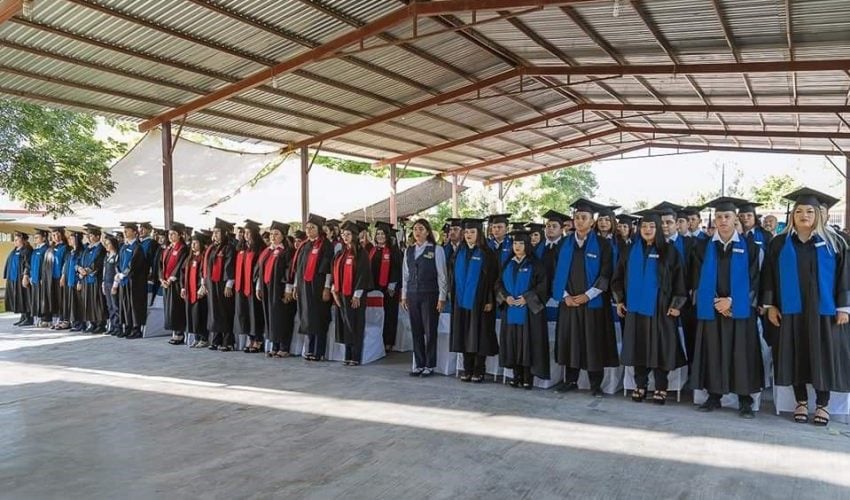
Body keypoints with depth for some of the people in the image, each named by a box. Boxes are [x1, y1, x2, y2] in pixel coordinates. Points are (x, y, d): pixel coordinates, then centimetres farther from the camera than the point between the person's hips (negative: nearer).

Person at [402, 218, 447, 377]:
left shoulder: (436, 250, -3)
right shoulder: (408, 251, 10)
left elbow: (442, 275, -4)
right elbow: (405, 274, 14)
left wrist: (441, 297, -8)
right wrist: (404, 296, 10)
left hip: (430, 295, -4)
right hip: (412, 295, 4)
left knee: (430, 331, 1)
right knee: (416, 331, 6)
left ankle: (429, 365, 11)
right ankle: (419, 365, 15)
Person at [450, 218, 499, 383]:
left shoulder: (487, 253, -4)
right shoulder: (459, 253, 11)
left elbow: (492, 278, -7)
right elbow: (453, 276, 15)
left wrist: (489, 300, -13)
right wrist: (453, 296, 9)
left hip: (479, 301, -5)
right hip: (461, 300, 5)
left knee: (478, 336, -1)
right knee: (464, 336, 7)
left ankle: (478, 371, 8)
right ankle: (467, 370, 15)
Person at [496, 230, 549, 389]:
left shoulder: (535, 264, 0)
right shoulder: (508, 264, 15)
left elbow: (543, 285, -7)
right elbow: (499, 283, 13)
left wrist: (526, 298, -15)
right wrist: (505, 297, -6)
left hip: (529, 311, -4)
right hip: (510, 311, 5)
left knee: (527, 343, -5)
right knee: (513, 343, 4)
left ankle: (528, 378, 1)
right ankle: (517, 376, 13)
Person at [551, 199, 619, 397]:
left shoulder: (602, 244, -2)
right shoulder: (566, 244, 8)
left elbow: (606, 274, -6)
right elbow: (559, 272, 8)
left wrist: (587, 295, -14)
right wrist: (565, 296, -5)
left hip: (593, 302, -3)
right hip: (569, 301, 3)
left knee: (593, 343, 1)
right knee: (570, 340, 7)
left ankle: (595, 384, 10)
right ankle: (571, 380, 18)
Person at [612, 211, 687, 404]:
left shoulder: (668, 251, -1)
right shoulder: (631, 251, 8)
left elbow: (679, 278, -3)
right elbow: (619, 276, 12)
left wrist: (676, 304, -8)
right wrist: (619, 300, 6)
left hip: (659, 308, -3)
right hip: (635, 306, 3)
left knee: (659, 348, 0)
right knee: (638, 347, 6)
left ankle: (660, 388, 9)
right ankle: (640, 386, 14)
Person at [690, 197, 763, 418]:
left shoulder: (748, 247, 3)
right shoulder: (703, 247, 6)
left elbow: (753, 280, -1)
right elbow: (697, 280, 3)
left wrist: (731, 300, -11)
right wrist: (715, 302, -8)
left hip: (740, 309, -1)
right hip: (710, 309, 1)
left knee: (741, 354, 0)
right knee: (713, 353, 4)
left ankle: (745, 400, 9)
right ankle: (714, 396, 14)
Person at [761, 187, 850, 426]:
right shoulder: (779, 244, 4)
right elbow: (769, 276, 4)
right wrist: (770, 305, -1)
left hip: (823, 310, 0)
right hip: (791, 310, 1)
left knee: (823, 356, 3)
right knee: (796, 356, 5)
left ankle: (822, 404, 15)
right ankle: (801, 402, 17)